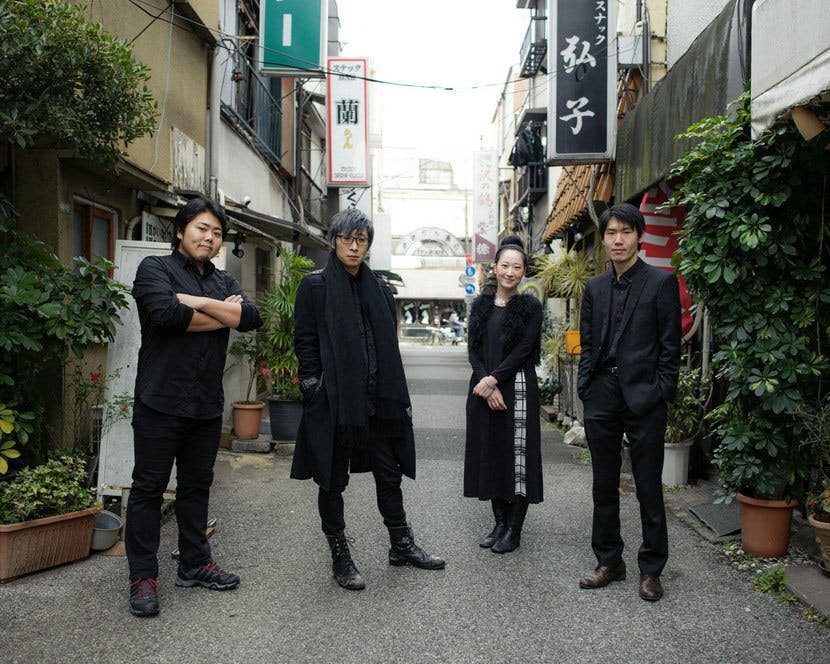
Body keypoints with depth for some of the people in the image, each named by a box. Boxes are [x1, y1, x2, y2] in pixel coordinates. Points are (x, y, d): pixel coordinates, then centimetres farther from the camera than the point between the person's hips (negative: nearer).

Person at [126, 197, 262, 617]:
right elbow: (166, 313, -21)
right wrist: (223, 314, -8)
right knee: (148, 488, 2)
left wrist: (197, 302, -12)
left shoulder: (224, 282, 15)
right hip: (160, 402, -5)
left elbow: (251, 316, -4)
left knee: (197, 486, 14)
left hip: (207, 405, 6)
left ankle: (194, 564, 27)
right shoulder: (155, 269, -1)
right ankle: (142, 577, 12)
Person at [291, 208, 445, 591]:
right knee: (334, 480, 6)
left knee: (389, 474, 13)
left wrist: (398, 397, 10)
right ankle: (340, 558, 19)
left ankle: (401, 545, 28)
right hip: (334, 401, -4)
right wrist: (314, 392, -13)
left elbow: (389, 345, 14)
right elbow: (304, 342, -5)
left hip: (377, 400, 5)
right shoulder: (315, 286, -2)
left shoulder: (379, 289, 12)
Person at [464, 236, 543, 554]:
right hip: (483, 390, 4)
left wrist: (494, 379, -16)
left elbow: (523, 350, -9)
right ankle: (499, 522, 22)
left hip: (517, 388, -4)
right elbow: (473, 349, 4)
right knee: (489, 453, 9)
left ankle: (514, 530, 9)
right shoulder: (481, 305, 10)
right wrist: (486, 386, -10)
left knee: (517, 455, -1)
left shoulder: (530, 306, -1)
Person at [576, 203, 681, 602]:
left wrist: (661, 393, -10)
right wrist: (585, 387, 5)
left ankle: (651, 569, 18)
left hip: (643, 399, -5)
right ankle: (609, 562, 26)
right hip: (601, 400, 5)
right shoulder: (595, 288, 11)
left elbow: (670, 346, -5)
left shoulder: (661, 283, -3)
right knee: (604, 486, 13)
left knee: (649, 489, 5)